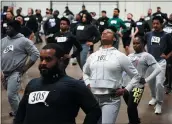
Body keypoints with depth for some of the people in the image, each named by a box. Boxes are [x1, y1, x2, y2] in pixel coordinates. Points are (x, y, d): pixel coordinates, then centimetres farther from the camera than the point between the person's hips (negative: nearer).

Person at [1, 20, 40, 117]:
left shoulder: (24, 41, -8)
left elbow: (35, 54, -10)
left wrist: (25, 68, -11)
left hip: (15, 72, -7)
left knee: (11, 95, -12)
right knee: (14, 94, 19)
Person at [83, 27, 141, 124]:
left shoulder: (120, 56, 0)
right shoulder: (92, 56, 12)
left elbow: (136, 76, 5)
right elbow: (85, 73, 28)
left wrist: (126, 90, -4)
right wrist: (87, 84, 10)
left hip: (111, 99, -4)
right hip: (93, 98, 4)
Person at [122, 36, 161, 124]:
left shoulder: (147, 56, -4)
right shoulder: (130, 55, 14)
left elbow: (158, 69, -11)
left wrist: (146, 80, -15)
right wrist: (121, 77, 5)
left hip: (137, 87, -6)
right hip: (125, 85, 6)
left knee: (131, 109, -11)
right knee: (131, 108, 16)